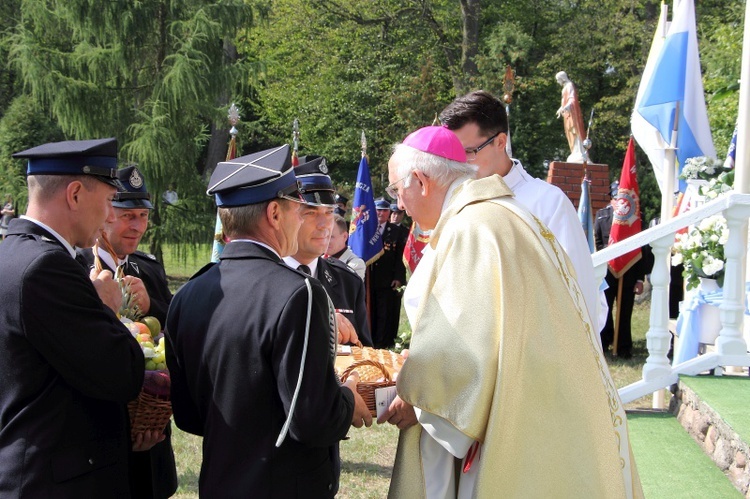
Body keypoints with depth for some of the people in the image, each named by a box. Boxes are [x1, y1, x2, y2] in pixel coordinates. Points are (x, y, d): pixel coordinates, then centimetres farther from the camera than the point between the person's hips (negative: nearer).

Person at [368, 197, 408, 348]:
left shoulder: (397, 231, 6)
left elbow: (400, 257, 3)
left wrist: (398, 278, -6)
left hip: (388, 281, -1)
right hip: (369, 279, 1)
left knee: (386, 314, 0)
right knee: (370, 313, 4)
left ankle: (383, 344, 8)